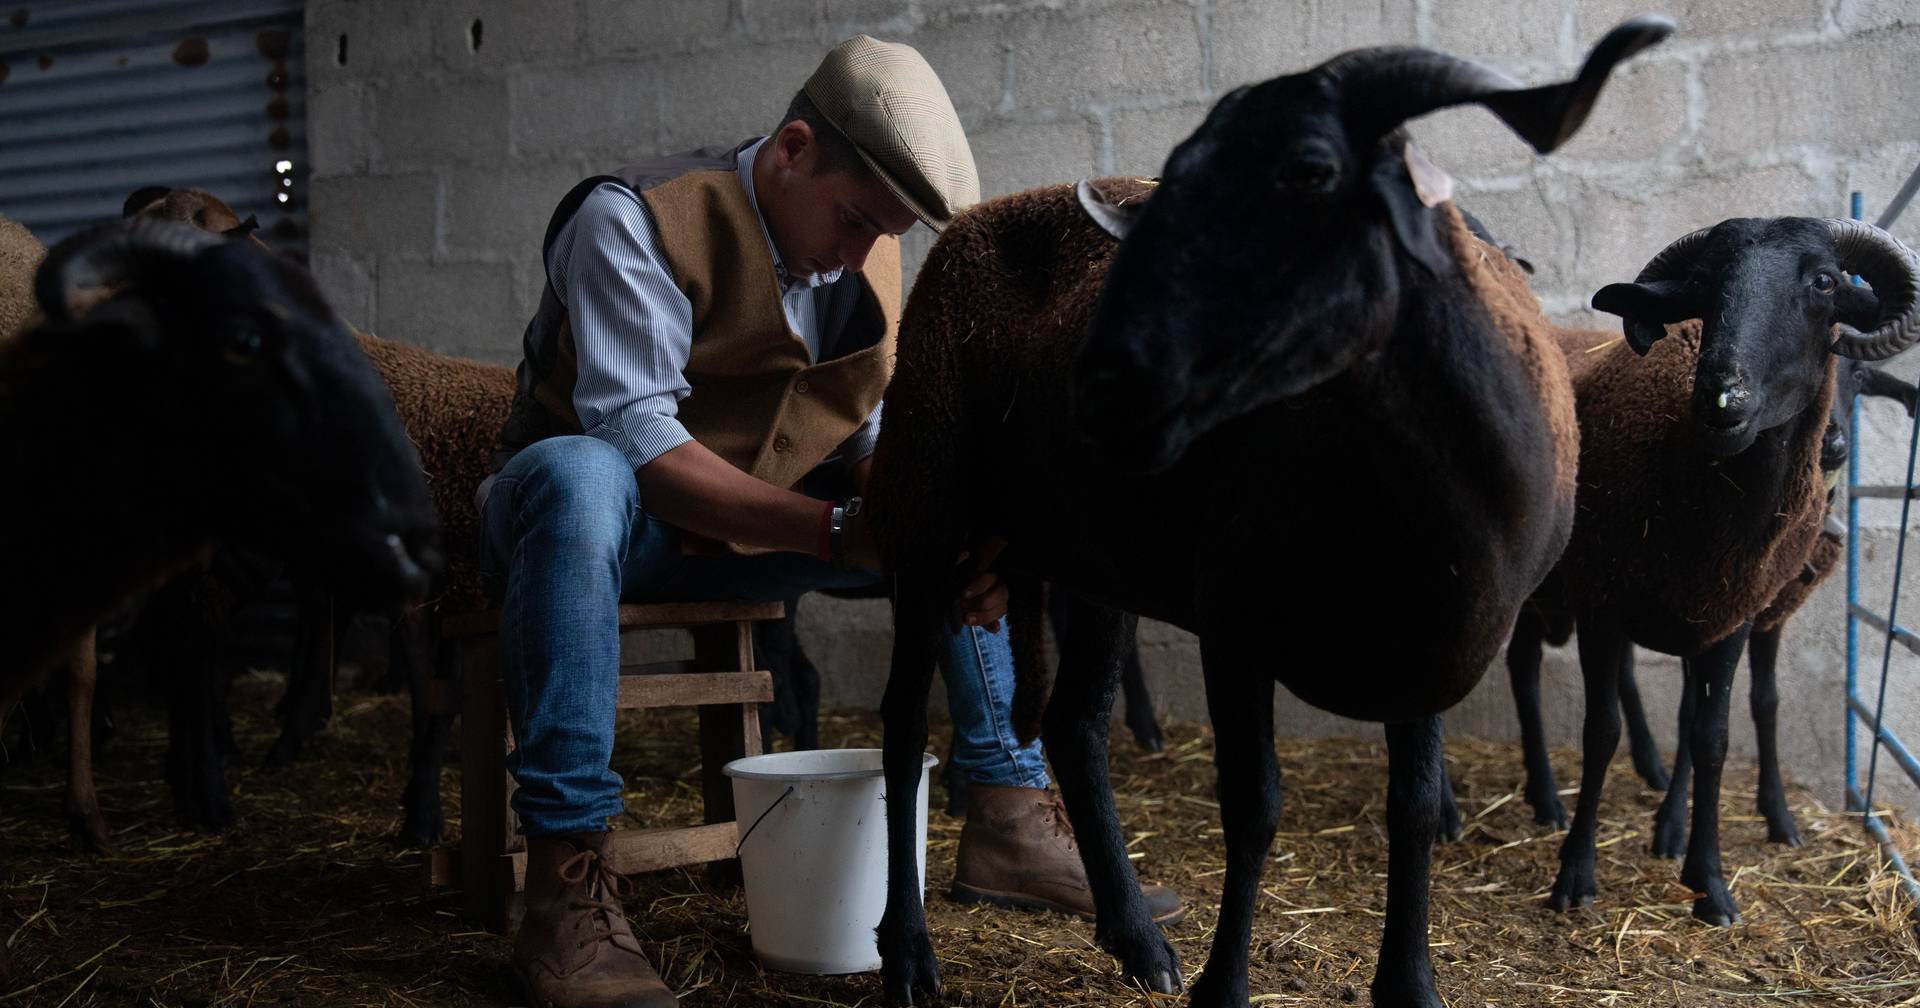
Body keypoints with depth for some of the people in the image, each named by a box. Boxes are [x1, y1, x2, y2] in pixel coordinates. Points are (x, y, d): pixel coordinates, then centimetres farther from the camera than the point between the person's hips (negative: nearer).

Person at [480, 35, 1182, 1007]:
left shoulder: (870, 261, 1)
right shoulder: (634, 218, -20)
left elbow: (873, 441, -1)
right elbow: (636, 438, -30)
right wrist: (835, 529, -37)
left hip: (763, 523, 6)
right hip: (614, 514, -6)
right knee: (582, 479, -41)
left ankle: (1009, 817, -3)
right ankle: (566, 878, -39)